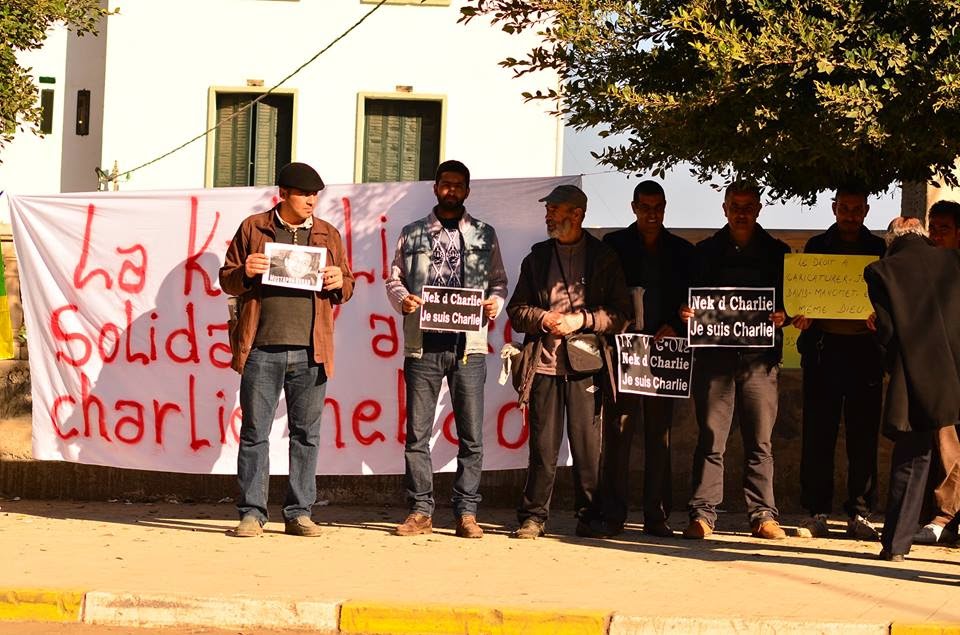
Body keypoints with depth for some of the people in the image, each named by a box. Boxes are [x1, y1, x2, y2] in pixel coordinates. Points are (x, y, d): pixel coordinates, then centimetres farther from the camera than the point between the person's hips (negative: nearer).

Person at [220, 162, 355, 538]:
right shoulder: (253, 228, 9)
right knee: (254, 432, 0)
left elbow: (347, 288, 18)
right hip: (261, 348, -2)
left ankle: (299, 513, 10)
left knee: (306, 433, 4)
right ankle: (252, 513, 5)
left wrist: (340, 282, -4)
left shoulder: (328, 235, 14)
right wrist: (244, 273, -10)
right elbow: (227, 279, 11)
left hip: (310, 352, 2)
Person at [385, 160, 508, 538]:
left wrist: (495, 302, -7)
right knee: (417, 433, 0)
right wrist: (402, 298, -9)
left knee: (471, 435, -1)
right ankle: (420, 512, 6)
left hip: (468, 345, 0)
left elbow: (498, 281, 14)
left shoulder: (484, 235, 13)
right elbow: (394, 278, 12)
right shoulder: (412, 234, 13)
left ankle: (466, 513, 4)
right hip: (422, 344, 0)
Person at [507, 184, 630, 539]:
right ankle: (533, 517, 6)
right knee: (543, 446, 0)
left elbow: (620, 314, 4)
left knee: (588, 446, -2)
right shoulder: (537, 257, 16)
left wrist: (582, 319, -10)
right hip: (544, 361, 2)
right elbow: (516, 311, 14)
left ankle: (588, 519, 5)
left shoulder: (604, 259, 8)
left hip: (585, 363, -2)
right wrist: (543, 318, -6)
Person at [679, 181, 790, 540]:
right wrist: (686, 313, -8)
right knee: (710, 438, -3)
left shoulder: (777, 252, 12)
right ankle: (703, 513, -2)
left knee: (760, 441, 0)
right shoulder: (707, 251, 13)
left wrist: (783, 316, -10)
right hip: (714, 355, 0)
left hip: (760, 357, 0)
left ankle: (762, 514, 4)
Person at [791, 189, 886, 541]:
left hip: (864, 350, 0)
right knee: (818, 435, -1)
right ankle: (816, 513, 3)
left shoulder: (879, 249, 12)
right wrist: (801, 314, -11)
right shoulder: (817, 246, 12)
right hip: (823, 349, 0)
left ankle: (860, 514, 5)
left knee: (863, 436, -1)